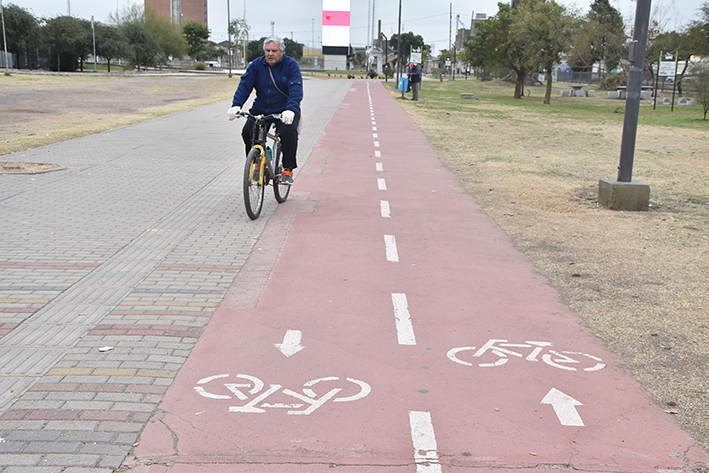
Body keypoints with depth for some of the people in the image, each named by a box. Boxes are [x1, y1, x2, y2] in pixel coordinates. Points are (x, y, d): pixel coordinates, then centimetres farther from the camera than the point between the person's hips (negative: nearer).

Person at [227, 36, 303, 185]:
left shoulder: (291, 65, -7)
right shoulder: (256, 65, 3)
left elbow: (296, 90, -19)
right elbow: (244, 85, -5)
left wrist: (290, 110, -37)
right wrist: (236, 105, -22)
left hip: (285, 112, -3)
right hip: (260, 110, 3)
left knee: (289, 131, -31)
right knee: (248, 131, -19)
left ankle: (288, 170, -13)